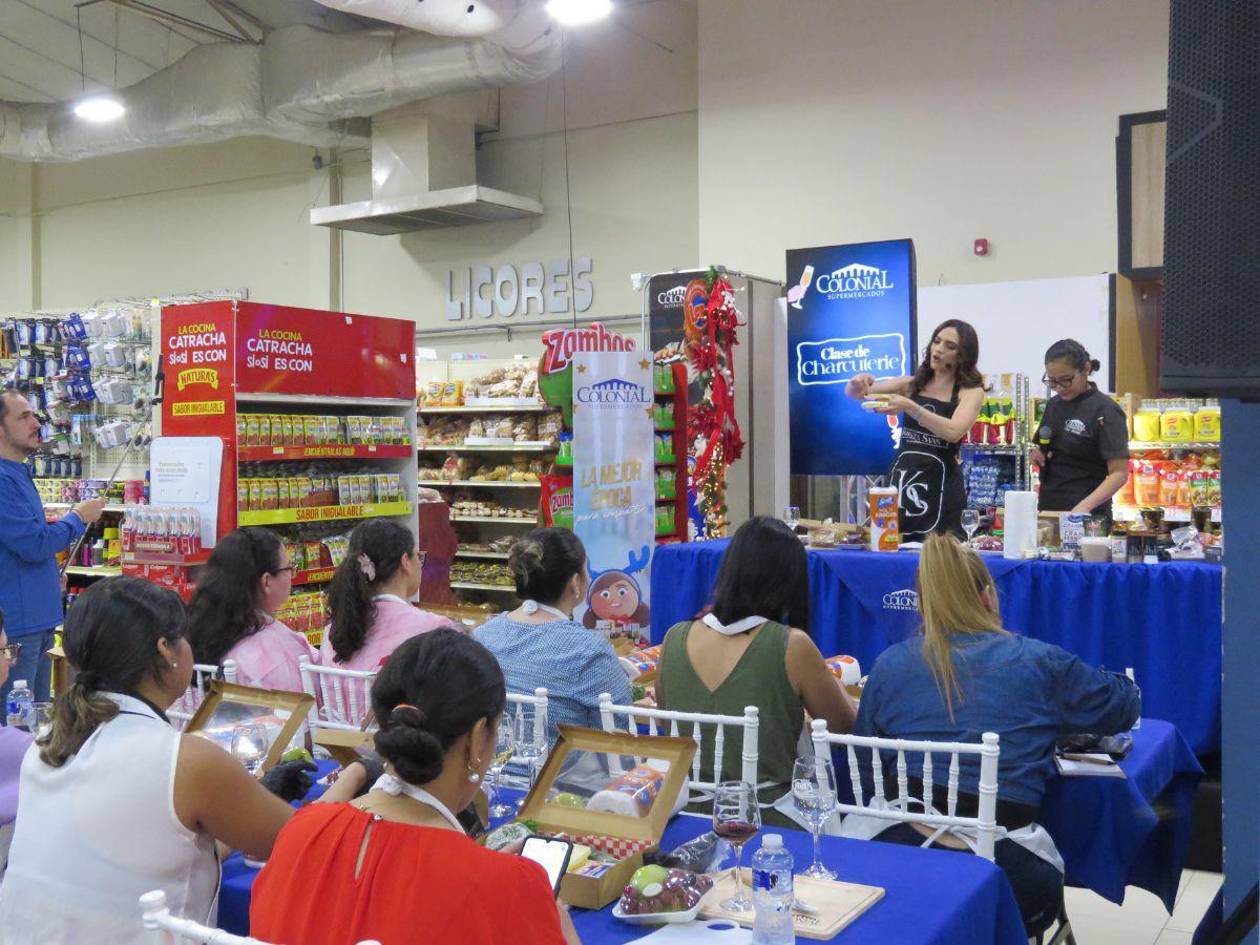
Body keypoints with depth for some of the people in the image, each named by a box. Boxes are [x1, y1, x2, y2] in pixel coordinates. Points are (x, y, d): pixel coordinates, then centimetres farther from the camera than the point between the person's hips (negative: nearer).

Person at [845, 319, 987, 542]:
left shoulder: (971, 391, 1)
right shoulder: (912, 384, 11)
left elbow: (954, 432, -18)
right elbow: (853, 393, 9)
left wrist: (909, 407, -29)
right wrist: (859, 383, -15)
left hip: (940, 481, -3)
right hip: (901, 476, 3)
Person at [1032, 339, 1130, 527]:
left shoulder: (1105, 411, -11)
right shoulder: (1054, 404, 9)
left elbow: (1119, 473, -15)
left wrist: (1085, 506, -29)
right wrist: (1038, 456, -1)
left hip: (1087, 517, -6)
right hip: (1048, 510, 6)